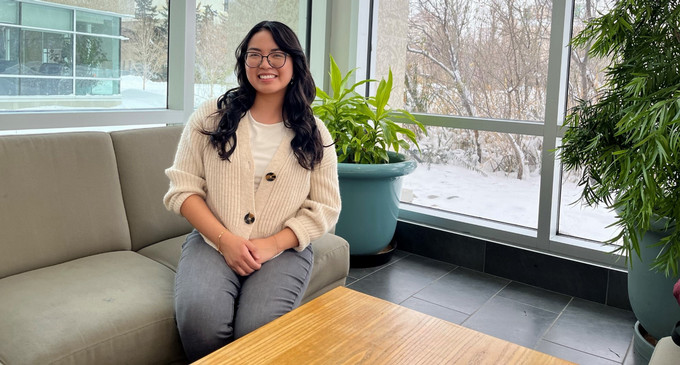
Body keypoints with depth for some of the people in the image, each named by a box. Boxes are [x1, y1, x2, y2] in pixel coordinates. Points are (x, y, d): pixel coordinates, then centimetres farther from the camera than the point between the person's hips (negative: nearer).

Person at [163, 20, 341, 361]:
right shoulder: (210, 116, 4)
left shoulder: (314, 133, 5)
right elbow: (183, 187, 1)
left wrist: (273, 245, -11)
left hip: (284, 249, 0)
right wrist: (225, 239, -12)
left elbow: (325, 207, 3)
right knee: (200, 319, -28)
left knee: (257, 330, -27)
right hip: (213, 242, 1)